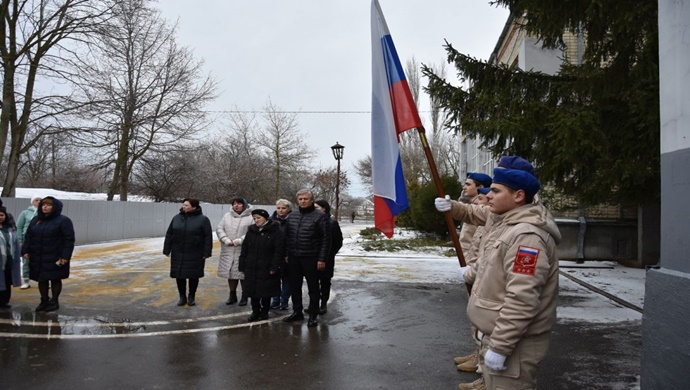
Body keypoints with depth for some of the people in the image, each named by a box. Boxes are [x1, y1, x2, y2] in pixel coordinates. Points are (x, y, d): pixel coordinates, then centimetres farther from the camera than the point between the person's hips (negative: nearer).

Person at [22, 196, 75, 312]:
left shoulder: (63, 221, -9)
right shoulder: (36, 220, 10)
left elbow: (69, 240, -12)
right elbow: (28, 236, 15)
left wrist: (65, 256, -18)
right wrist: (25, 250, 3)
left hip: (55, 258, -5)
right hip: (38, 257, 5)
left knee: (55, 279, 4)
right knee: (41, 279, 11)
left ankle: (54, 302, 17)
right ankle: (44, 301, 25)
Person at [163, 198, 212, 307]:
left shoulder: (203, 219, -6)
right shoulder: (177, 218, 6)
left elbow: (208, 237, -8)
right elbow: (169, 235, 9)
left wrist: (206, 252, -12)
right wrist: (167, 250, 5)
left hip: (195, 255, -3)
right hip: (178, 254, 3)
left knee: (193, 276, 6)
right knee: (179, 275, 6)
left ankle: (192, 297, 23)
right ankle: (182, 297, 22)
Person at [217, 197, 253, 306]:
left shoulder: (250, 217, -8)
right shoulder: (227, 216, 8)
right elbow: (219, 229, 5)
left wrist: (237, 241, -17)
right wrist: (226, 240, -10)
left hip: (243, 251, -4)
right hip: (228, 251, 5)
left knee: (243, 274, 4)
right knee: (230, 273, 13)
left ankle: (244, 296, 19)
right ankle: (232, 295, 28)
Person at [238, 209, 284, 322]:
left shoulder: (275, 231, -7)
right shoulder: (251, 231, 10)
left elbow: (279, 251, -12)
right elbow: (244, 250, 12)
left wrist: (274, 267, -16)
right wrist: (242, 266, 7)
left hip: (266, 269, -4)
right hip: (251, 268, 5)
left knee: (266, 292, 7)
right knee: (253, 291, 8)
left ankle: (264, 312, 22)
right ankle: (255, 312, 22)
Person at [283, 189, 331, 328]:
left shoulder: (320, 216, -8)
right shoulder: (292, 216, 10)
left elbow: (326, 238, -10)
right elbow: (287, 236, 17)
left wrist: (322, 259, -14)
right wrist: (286, 254, 10)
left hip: (311, 258, -6)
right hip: (294, 258, 6)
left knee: (313, 288, 4)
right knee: (294, 286, 13)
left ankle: (313, 316, 14)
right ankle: (297, 312, 27)